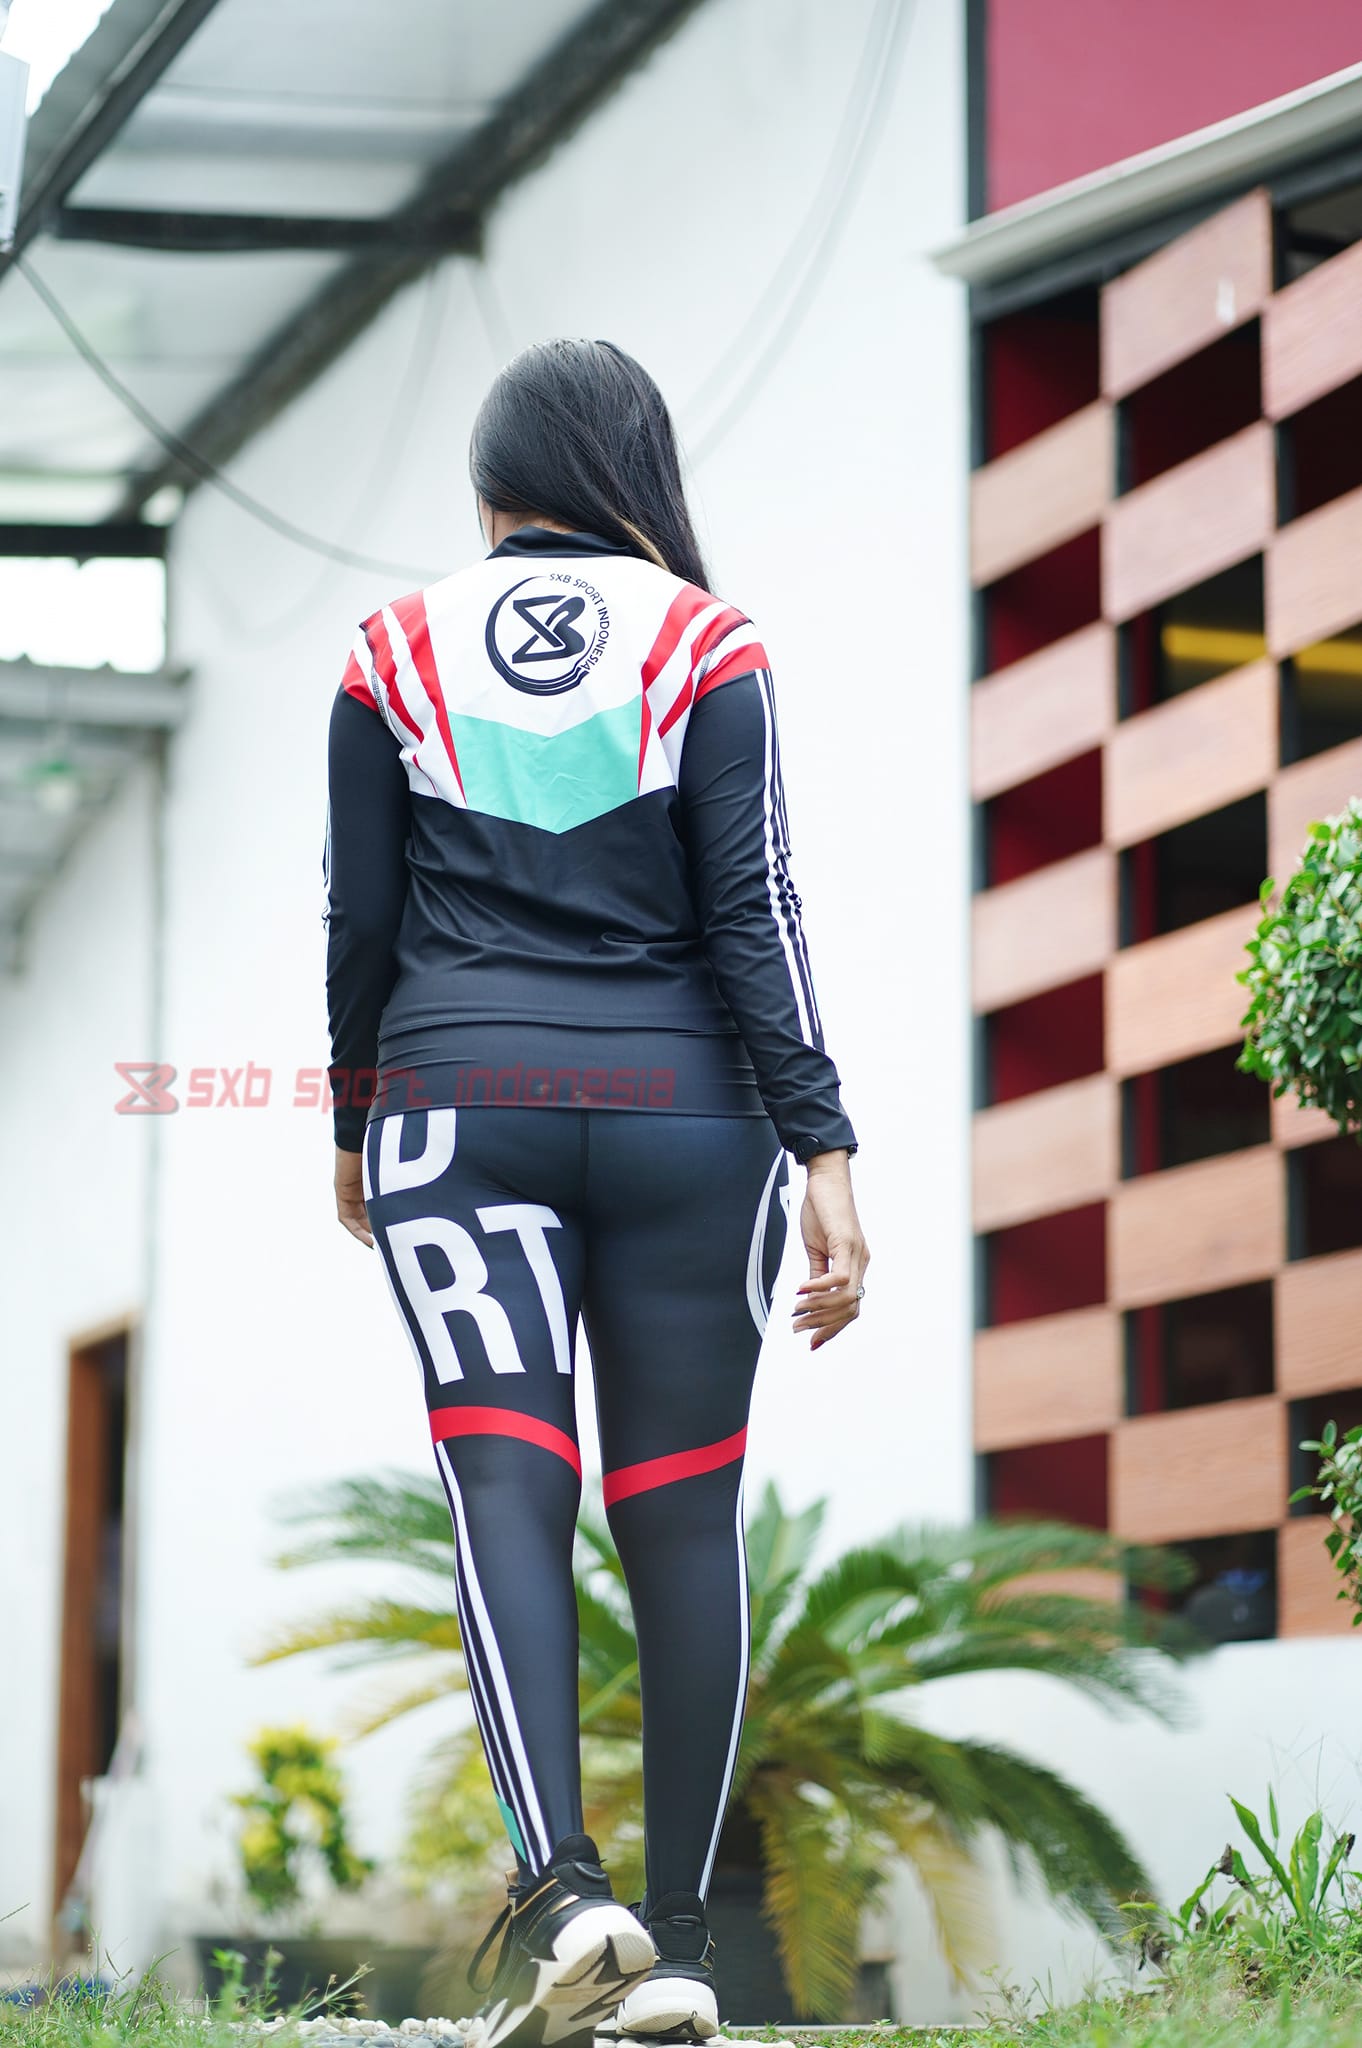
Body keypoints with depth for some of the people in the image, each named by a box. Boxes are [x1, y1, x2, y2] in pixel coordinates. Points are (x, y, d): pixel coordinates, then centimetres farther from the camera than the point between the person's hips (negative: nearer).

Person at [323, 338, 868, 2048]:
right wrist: (824, 1153, -5)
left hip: (458, 1102, 1)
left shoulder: (397, 655, 7)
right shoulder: (705, 645, 2)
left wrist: (355, 1125, 21)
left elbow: (359, 919, 8)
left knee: (508, 1490, -7)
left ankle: (558, 1888, -27)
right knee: (683, 1514, 5)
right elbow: (754, 913, -5)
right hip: (684, 1115, 0)